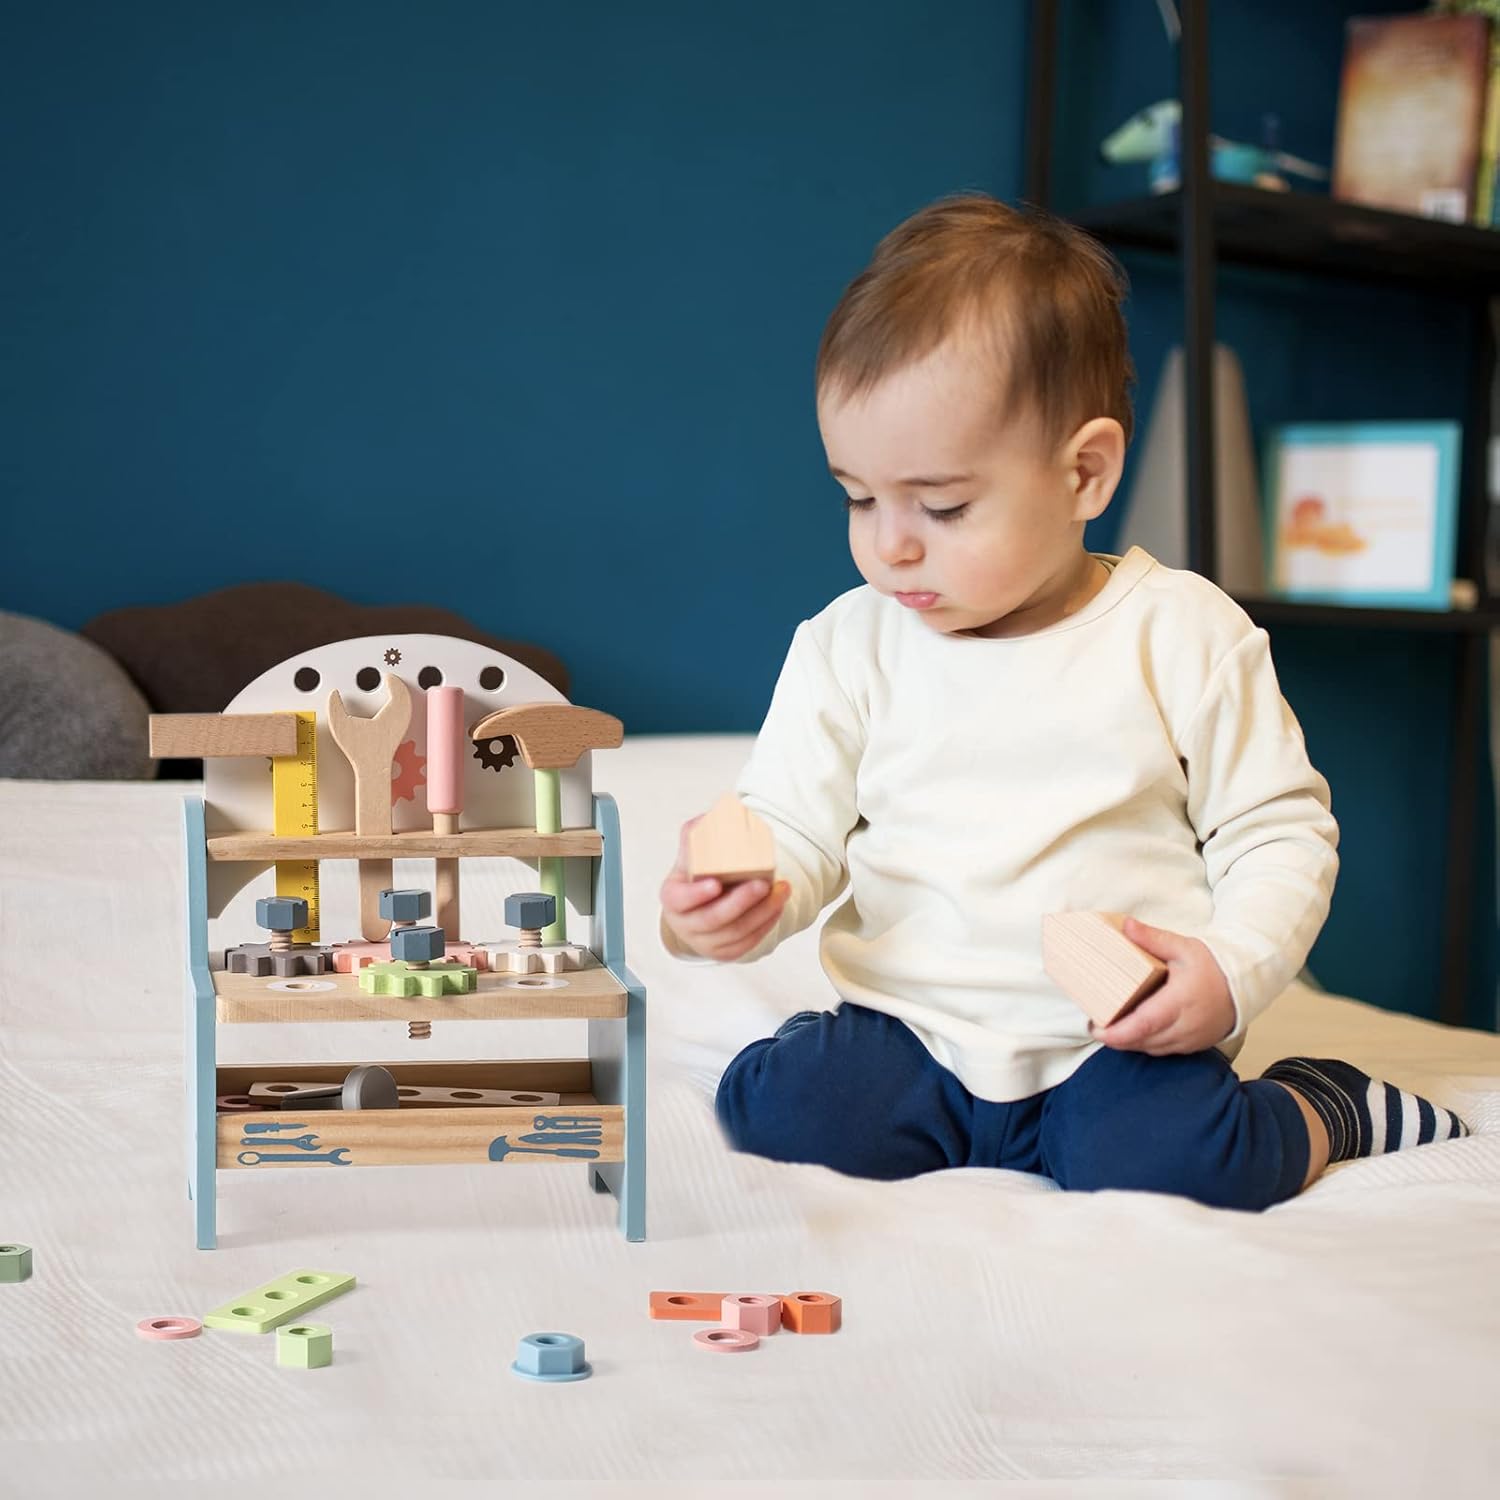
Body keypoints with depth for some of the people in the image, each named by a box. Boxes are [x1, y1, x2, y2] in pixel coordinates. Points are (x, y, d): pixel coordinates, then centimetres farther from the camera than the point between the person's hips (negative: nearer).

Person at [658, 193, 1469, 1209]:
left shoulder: (1185, 634, -3)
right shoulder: (848, 647, 2)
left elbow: (1280, 830, 2)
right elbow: (795, 829, 2)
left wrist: (1234, 970, -15)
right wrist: (740, 899, -21)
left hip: (1121, 1040, -1)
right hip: (907, 1032, 2)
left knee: (1169, 1158, -28)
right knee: (773, 1111, -23)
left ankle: (1330, 1109, 4)